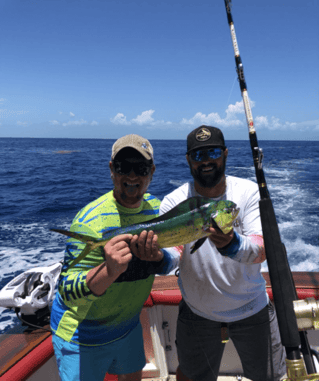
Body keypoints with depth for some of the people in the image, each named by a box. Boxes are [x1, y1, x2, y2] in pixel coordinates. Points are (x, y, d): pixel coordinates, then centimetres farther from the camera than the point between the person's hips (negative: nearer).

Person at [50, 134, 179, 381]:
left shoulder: (155, 208, -8)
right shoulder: (90, 221, -29)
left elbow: (172, 260, -6)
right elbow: (68, 292, -33)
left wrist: (155, 256, -30)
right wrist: (110, 270, -52)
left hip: (128, 324, 6)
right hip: (81, 333, -6)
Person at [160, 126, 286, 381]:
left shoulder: (248, 192, -15)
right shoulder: (174, 202, -15)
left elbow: (262, 250, -26)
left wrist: (233, 244, -47)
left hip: (251, 309, 0)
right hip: (197, 311, 1)